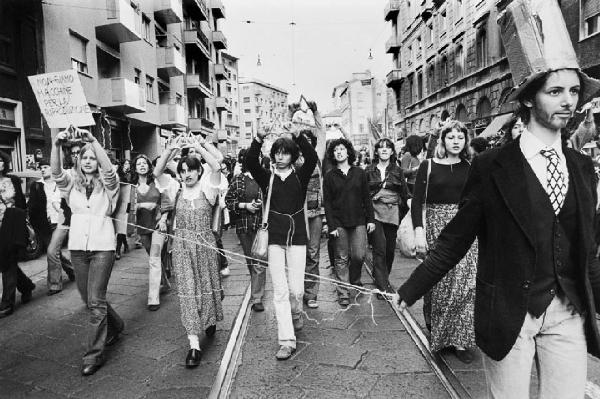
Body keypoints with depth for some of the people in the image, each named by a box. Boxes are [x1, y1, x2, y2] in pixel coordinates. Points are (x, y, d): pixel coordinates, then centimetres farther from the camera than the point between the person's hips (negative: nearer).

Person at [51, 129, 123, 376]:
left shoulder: (106, 184, 0)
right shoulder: (72, 182, 8)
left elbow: (108, 168, -21)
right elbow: (56, 173, -11)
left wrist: (92, 140, -29)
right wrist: (56, 145, -25)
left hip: (102, 246, -4)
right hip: (77, 246, 4)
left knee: (95, 300, -6)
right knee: (88, 299, 15)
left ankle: (94, 355, 5)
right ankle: (115, 326, 40)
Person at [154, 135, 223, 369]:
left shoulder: (207, 189, -1)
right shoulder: (176, 190, 4)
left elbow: (216, 168, -19)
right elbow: (157, 172, -10)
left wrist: (198, 146, -20)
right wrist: (171, 149, -19)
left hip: (205, 244, -1)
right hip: (182, 246, 1)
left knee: (207, 286, 12)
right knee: (187, 290, -2)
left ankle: (210, 320, 43)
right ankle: (194, 345, 0)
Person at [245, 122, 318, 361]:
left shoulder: (300, 176, 5)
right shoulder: (267, 178, 6)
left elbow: (312, 158, -12)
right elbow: (250, 163, -10)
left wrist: (298, 135, -23)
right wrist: (259, 139, -23)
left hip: (297, 238, 0)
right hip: (274, 240, 0)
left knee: (296, 289, 1)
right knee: (280, 290, -2)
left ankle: (296, 316, 35)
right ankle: (287, 341, 4)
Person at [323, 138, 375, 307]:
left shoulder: (359, 172, 6)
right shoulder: (329, 176, 3)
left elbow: (366, 197, 8)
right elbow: (327, 202, 0)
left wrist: (371, 219, 2)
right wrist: (331, 225, -7)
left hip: (359, 221, 1)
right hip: (339, 222, -1)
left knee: (359, 255, -1)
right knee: (342, 258, 2)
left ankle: (355, 281, 28)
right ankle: (343, 293, 12)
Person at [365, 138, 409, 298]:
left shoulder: (397, 171, 9)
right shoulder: (369, 170, 5)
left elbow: (404, 194, 11)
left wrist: (404, 213, 8)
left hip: (392, 213, 2)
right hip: (374, 212, -2)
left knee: (390, 248, 8)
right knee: (380, 248, -10)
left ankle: (382, 278, 29)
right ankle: (383, 286, -4)